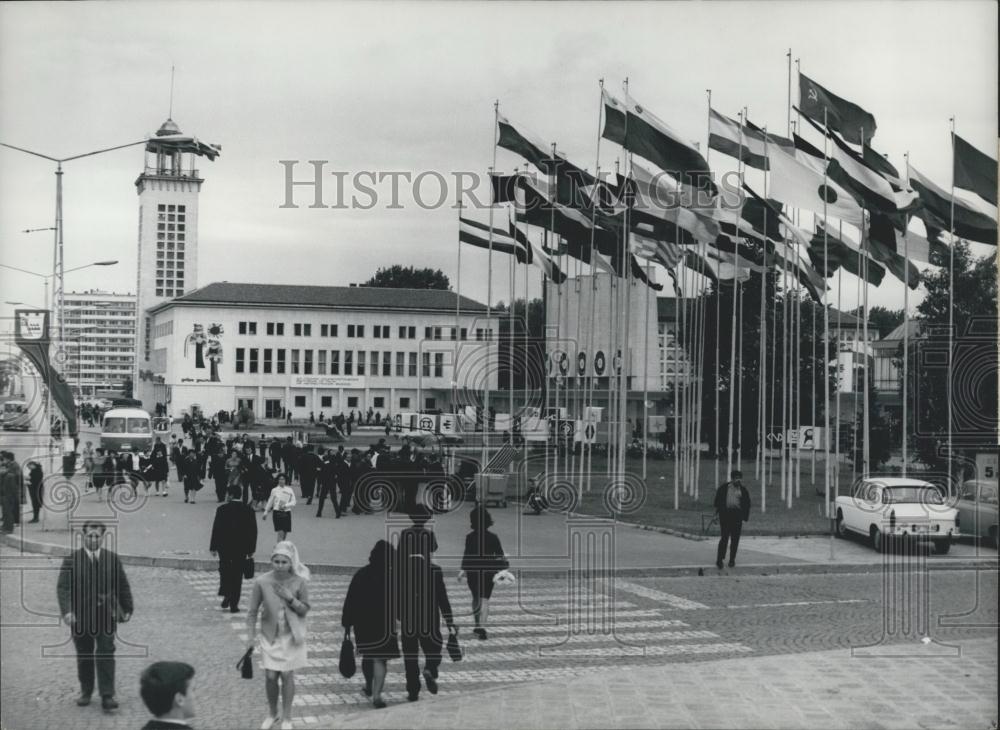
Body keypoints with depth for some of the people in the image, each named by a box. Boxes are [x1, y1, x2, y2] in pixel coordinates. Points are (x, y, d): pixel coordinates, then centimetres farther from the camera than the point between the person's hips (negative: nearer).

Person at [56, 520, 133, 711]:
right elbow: (63, 588, -10)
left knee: (106, 654, -7)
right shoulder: (71, 560, -3)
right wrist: (66, 611, -22)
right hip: (81, 617, 0)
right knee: (84, 656, 10)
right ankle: (85, 692, 27)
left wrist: (127, 609, 12)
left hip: (106, 616, 0)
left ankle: (107, 696, -5)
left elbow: (122, 586, 11)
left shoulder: (112, 559, 3)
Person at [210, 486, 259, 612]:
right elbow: (253, 531, -2)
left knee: (224, 571, 20)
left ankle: (226, 595, 3)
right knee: (237, 576, 6)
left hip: (224, 546, -1)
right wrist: (251, 549, 6)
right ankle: (234, 604, 5)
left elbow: (216, 529, -7)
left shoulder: (222, 509, -8)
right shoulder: (248, 511, -4)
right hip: (241, 548, 1)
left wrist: (213, 547, 1)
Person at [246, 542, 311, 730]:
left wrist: (290, 598, -22)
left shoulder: (300, 582, -14)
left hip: (291, 636, -1)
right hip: (270, 636, 1)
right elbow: (253, 612, -5)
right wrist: (250, 637, -7)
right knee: (270, 676, 2)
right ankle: (272, 713, 26)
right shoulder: (261, 582, -14)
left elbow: (305, 610, -5)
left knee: (287, 675, 2)